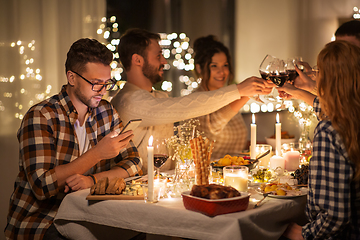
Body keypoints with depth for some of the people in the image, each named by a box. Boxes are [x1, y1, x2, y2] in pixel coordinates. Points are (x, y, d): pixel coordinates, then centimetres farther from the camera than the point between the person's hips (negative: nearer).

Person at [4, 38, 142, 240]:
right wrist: (97, 153, -24)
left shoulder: (106, 112, 5)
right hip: (37, 222, -5)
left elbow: (133, 163, 2)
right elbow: (42, 186, -21)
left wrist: (92, 180, -16)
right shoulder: (40, 117, -14)